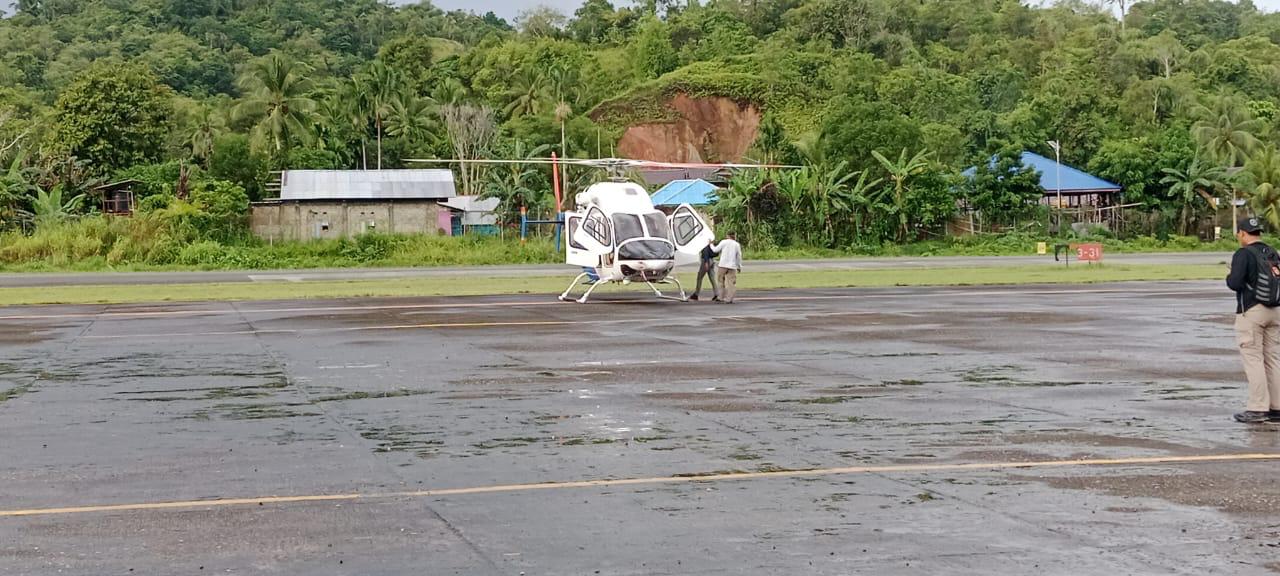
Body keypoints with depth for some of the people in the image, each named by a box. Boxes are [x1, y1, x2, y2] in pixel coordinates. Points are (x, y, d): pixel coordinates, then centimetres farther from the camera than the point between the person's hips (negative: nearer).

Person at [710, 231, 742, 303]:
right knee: (731, 283, 1)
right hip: (732, 266, 1)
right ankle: (729, 299, -7)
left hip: (723, 265, -1)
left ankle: (722, 297, 10)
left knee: (721, 281, 11)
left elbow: (715, 250, 3)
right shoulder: (737, 244, 10)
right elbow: (739, 257, 11)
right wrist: (739, 266, 19)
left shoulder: (724, 242, 2)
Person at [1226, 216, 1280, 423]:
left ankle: (1258, 408, -6)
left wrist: (1229, 278, 1)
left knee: (1253, 359, -4)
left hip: (1251, 311, -7)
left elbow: (1235, 283, -18)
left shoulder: (1243, 254, -11)